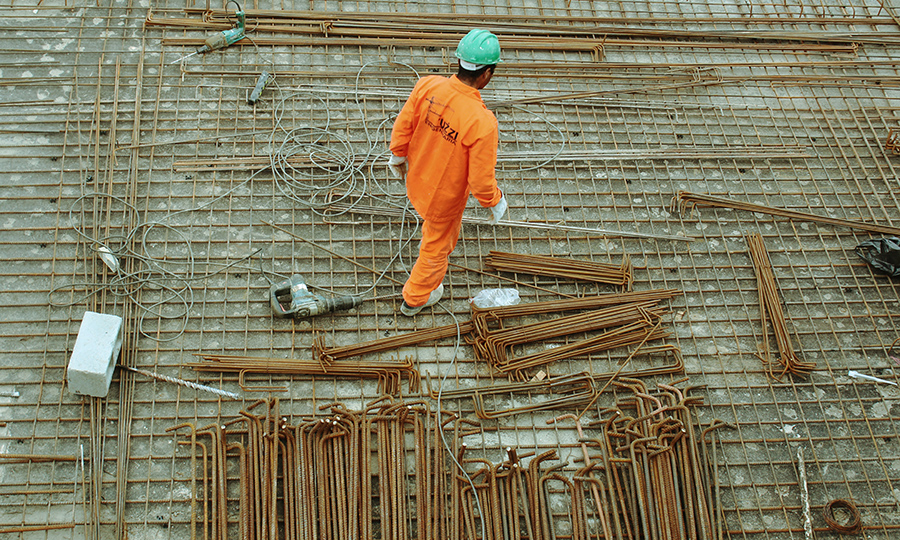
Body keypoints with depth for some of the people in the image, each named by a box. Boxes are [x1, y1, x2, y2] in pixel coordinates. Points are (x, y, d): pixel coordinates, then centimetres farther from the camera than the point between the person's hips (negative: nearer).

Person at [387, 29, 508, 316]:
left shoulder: (427, 85, -23)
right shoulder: (482, 122, -38)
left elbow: (403, 125, -7)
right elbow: (481, 179, -28)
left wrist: (398, 156, 13)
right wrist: (496, 203, -6)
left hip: (416, 180, 5)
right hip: (444, 196, -5)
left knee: (436, 226, 38)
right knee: (437, 244, 25)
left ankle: (427, 265, 69)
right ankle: (416, 298, 52)